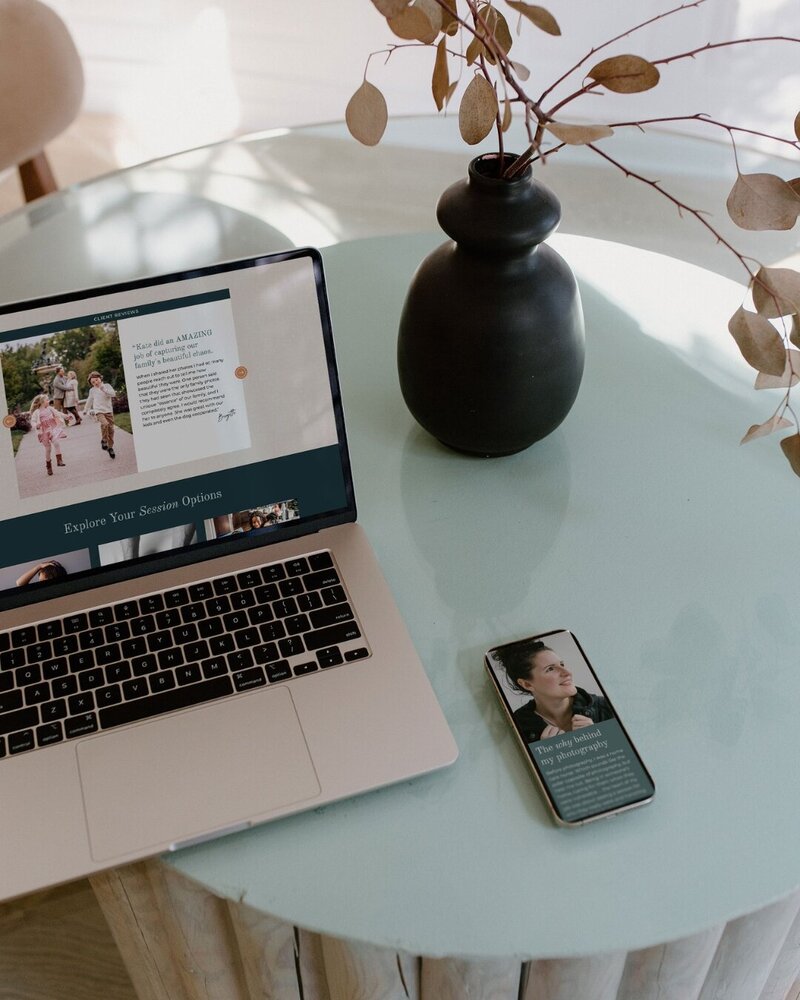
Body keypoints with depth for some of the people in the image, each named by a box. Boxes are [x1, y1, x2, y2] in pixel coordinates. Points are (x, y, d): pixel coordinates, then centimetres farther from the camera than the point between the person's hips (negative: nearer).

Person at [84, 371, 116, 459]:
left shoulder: (106, 386, 2)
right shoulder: (92, 390, 7)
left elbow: (113, 394, -14)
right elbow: (89, 400, 22)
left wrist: (103, 389, -23)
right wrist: (85, 410, 31)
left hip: (108, 411, 1)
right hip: (98, 411, -1)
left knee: (111, 429, 3)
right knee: (105, 424, -30)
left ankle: (110, 447, 19)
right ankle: (104, 440, -10)